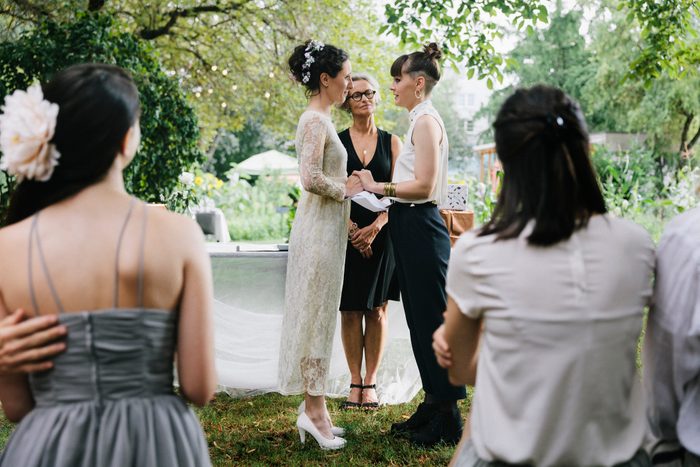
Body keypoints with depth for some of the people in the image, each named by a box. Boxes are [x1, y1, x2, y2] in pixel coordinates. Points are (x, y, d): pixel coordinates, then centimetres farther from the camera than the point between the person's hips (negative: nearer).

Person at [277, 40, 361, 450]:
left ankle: (314, 406, 19)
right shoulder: (315, 120, -14)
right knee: (316, 314, -5)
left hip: (328, 228, 10)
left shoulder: (323, 120, 16)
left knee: (320, 316, 12)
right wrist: (346, 189, -9)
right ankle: (313, 410, 2)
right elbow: (311, 178, -23)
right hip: (319, 230, -10)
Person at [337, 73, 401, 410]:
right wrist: (352, 229, -14)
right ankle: (355, 382, 9)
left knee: (377, 309, 3)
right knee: (350, 309, 1)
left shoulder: (391, 142, 7)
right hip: (346, 232, 0)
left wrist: (375, 227, -13)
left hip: (381, 232, 1)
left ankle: (371, 381, 10)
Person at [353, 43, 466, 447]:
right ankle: (433, 404, 23)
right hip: (411, 226, 10)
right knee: (421, 318, 14)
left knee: (432, 317, -4)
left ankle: (448, 418, 4)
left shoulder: (426, 120, -13)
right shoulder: (422, 120, 17)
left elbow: (423, 186, -20)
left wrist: (378, 187, -15)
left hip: (421, 227, -10)